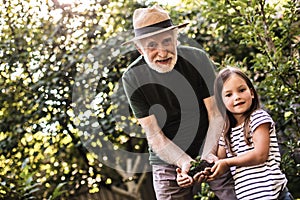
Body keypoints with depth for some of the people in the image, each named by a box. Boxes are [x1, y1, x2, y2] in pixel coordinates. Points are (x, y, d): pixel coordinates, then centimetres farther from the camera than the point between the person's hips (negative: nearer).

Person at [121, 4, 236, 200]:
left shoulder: (197, 59, -13)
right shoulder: (133, 78, -14)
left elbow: (216, 116, -10)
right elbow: (154, 136, -13)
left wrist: (207, 157, -25)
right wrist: (185, 163, -29)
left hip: (213, 150, 0)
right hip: (169, 160, 0)